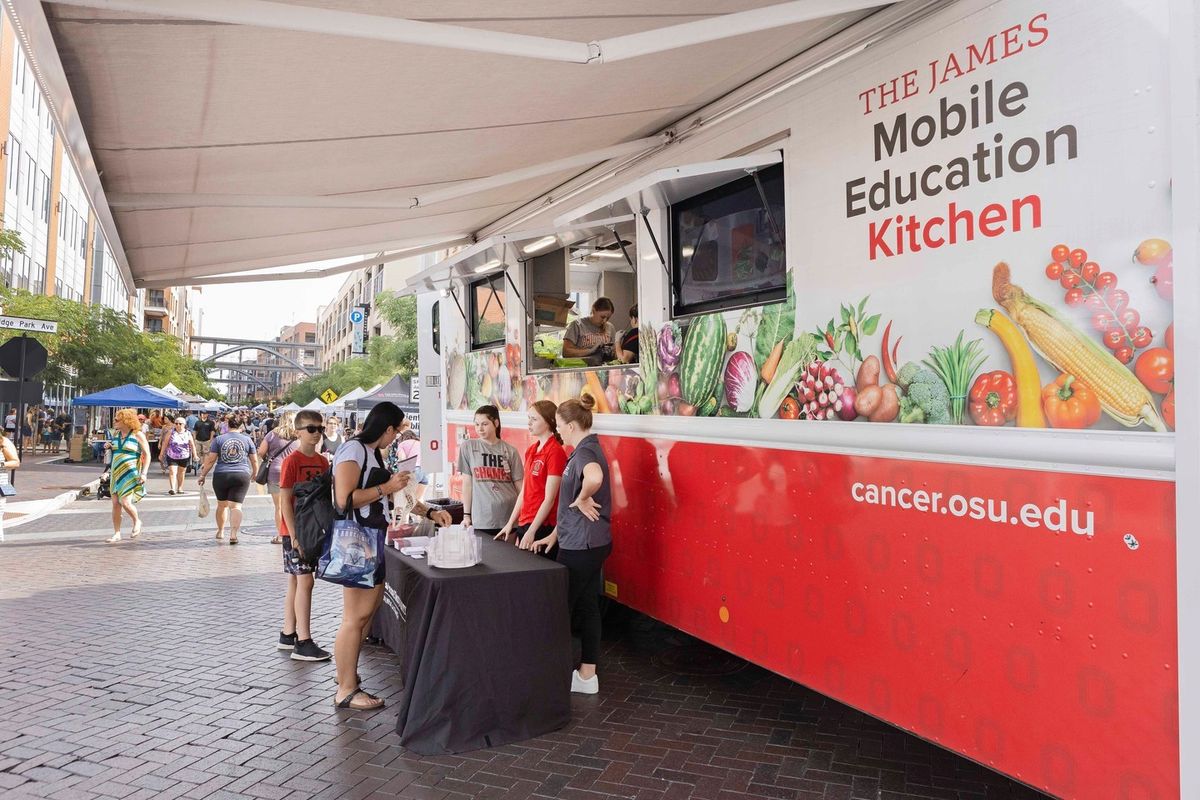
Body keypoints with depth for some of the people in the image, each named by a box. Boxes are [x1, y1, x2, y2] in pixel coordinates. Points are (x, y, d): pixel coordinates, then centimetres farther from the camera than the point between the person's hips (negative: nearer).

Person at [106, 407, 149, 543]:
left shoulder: (138, 434, -6)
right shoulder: (116, 435, 12)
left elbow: (147, 455, -7)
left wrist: (144, 473, -15)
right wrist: (110, 447, 5)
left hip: (130, 473, -6)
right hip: (116, 472, 6)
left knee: (125, 502, -15)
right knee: (116, 504, 3)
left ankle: (137, 522, 13)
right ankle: (117, 533, 11)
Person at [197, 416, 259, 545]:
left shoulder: (219, 439, 3)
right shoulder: (247, 439, 6)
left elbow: (210, 460, 1)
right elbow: (254, 460, 11)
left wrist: (202, 475, 10)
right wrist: (255, 474, 26)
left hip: (221, 476, 1)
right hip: (242, 476, -1)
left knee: (222, 504, 19)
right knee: (236, 506, -5)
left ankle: (220, 531, 32)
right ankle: (233, 534, -20)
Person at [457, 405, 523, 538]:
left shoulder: (510, 451, 5)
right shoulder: (468, 447, 5)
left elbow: (520, 485, 6)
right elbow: (467, 483, 5)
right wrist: (466, 515, 4)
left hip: (510, 517, 1)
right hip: (481, 519, 0)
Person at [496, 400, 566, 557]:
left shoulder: (555, 452, -13)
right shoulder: (531, 450, 11)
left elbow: (549, 499, -15)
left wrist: (531, 531, -15)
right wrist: (510, 524, 14)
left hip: (542, 527, -8)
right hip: (524, 524, 8)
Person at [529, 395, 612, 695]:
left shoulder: (585, 452, -17)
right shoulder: (585, 451, 13)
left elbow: (595, 478, -43)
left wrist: (582, 499, -24)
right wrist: (555, 534, 22)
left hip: (581, 544, -9)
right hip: (590, 542, 9)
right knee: (587, 605, 13)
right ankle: (587, 675, 21)